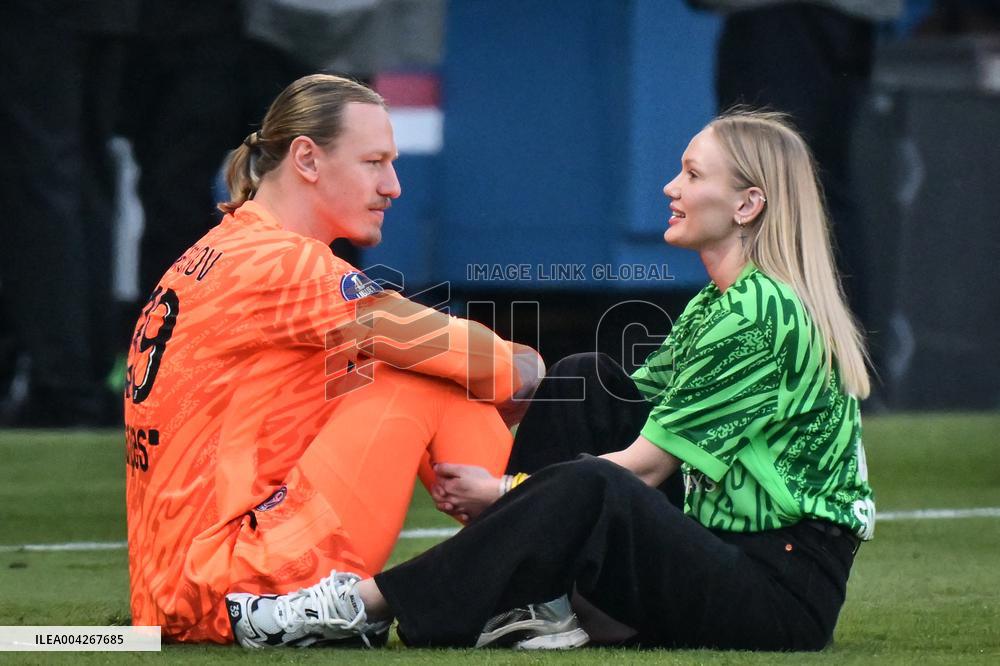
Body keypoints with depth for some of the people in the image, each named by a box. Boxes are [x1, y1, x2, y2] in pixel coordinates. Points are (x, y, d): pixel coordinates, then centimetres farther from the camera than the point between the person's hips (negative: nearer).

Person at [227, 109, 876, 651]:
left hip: (788, 593, -10)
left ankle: (362, 604, -31)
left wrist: (504, 493, -12)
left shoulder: (762, 316, -15)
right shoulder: (712, 308, 16)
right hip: (726, 562, 10)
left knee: (590, 491, -33)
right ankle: (530, 602, -11)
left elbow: (645, 464, -16)